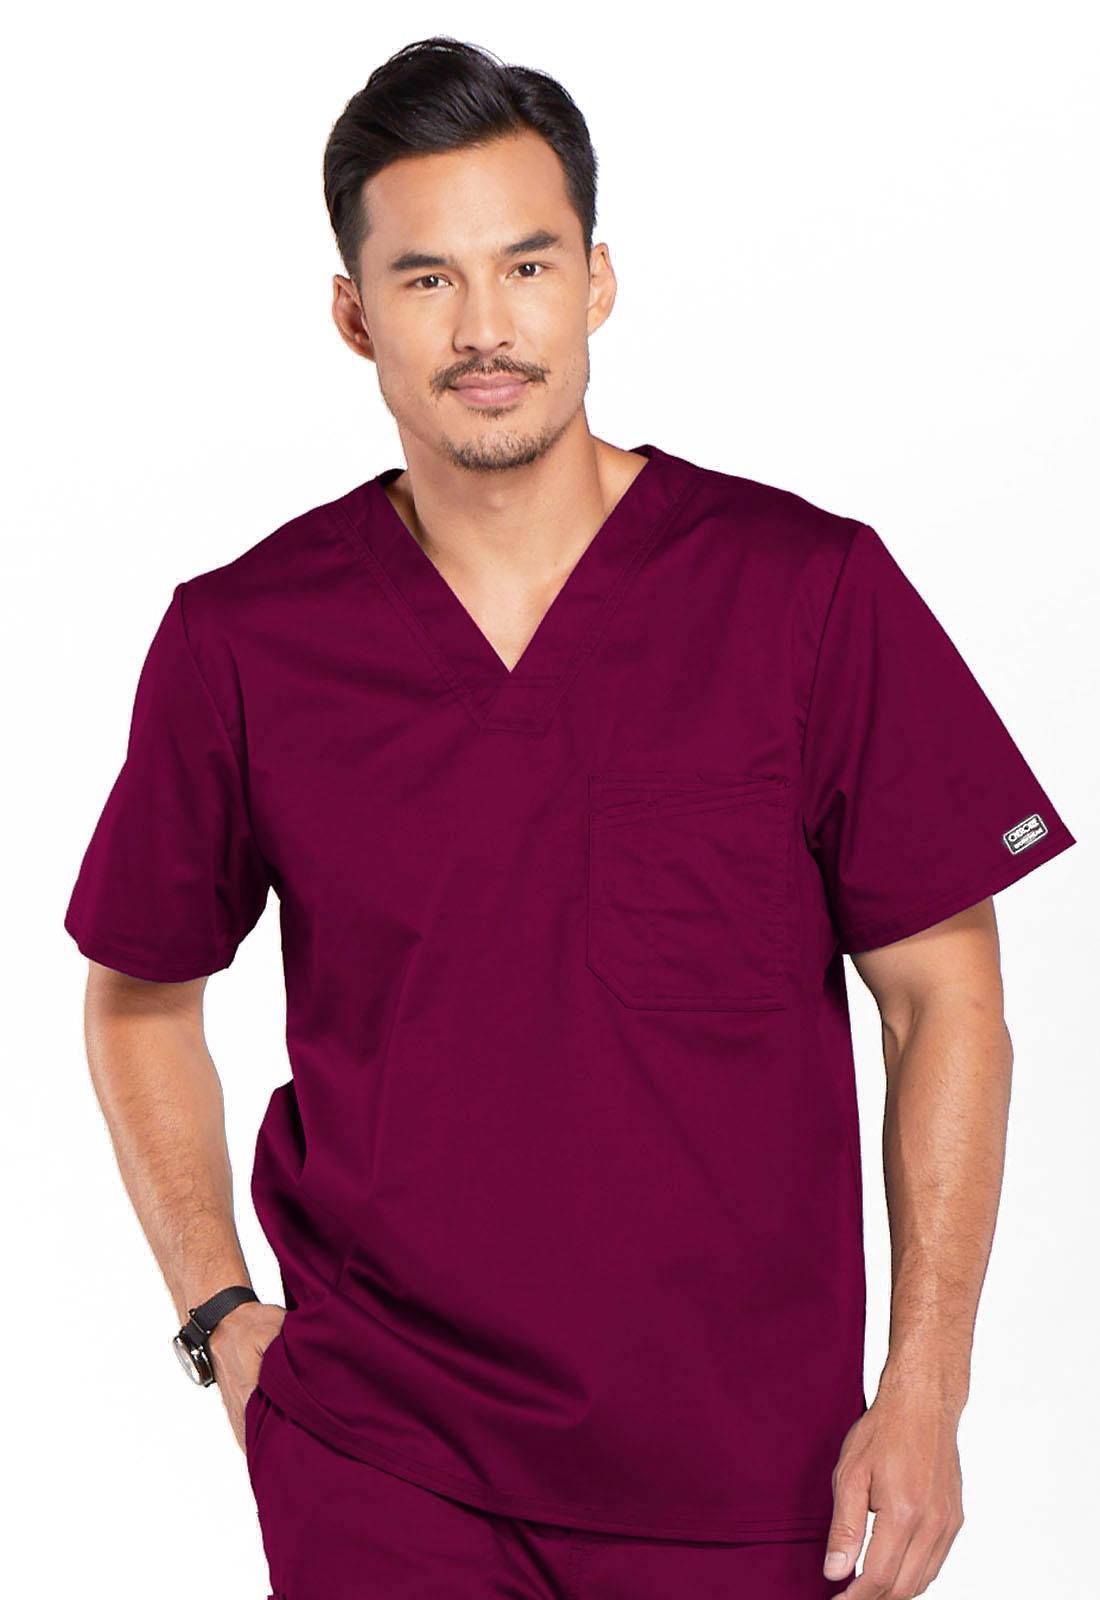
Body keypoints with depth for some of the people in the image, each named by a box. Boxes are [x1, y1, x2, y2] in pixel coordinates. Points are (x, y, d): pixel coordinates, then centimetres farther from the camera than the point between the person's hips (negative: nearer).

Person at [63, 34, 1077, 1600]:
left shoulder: (812, 591, -6)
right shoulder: (240, 644, -2)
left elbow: (945, 999, -2)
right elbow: (140, 996, 12)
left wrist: (923, 1394, -6)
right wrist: (219, 1317, 4)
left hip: (749, 1468, 0)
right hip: (377, 1463, 1)